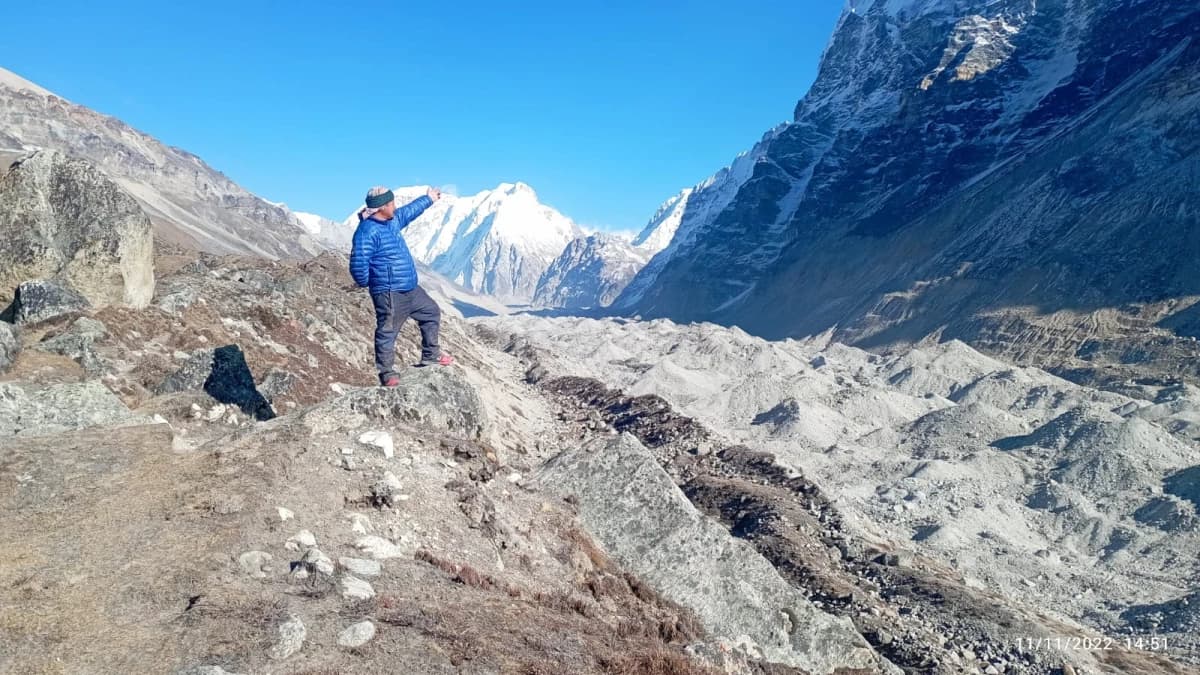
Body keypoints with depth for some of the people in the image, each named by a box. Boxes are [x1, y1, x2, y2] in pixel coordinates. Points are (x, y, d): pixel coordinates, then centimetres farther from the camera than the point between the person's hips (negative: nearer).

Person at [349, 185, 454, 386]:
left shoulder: (392, 221, 10)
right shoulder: (368, 232, -20)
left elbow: (409, 211, 30)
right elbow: (358, 264, -25)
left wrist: (429, 199, 41)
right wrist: (366, 283, -9)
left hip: (410, 288, 10)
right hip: (389, 293, -10)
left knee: (432, 312, 20)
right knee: (387, 331, -1)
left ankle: (430, 355, 30)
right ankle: (387, 373, 9)